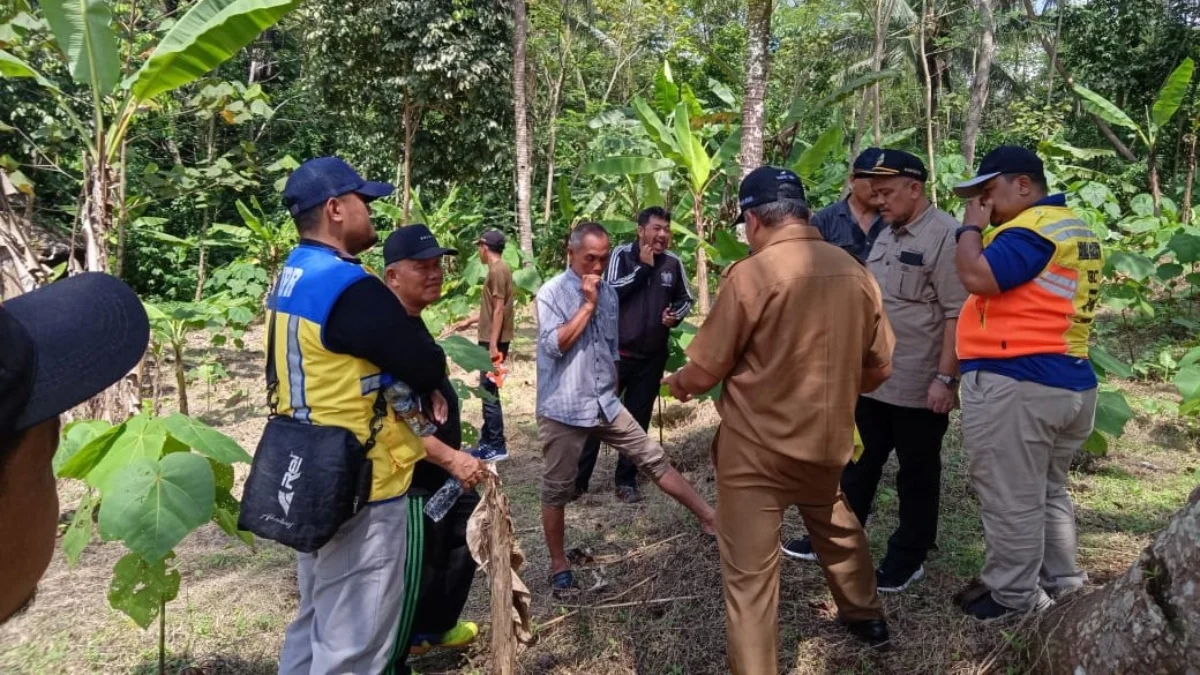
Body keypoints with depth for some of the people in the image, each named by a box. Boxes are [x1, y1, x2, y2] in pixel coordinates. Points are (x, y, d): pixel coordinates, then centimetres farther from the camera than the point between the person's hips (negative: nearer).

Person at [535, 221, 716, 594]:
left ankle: (710, 519, 14)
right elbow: (555, 345, -22)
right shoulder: (551, 293, -11)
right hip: (562, 408, -5)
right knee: (556, 490, 6)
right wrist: (588, 304, -19)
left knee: (655, 460, 7)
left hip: (605, 403, 5)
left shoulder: (609, 292, 8)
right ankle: (558, 564, 22)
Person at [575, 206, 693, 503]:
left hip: (652, 357, 3)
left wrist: (676, 316, -6)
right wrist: (643, 267, -17)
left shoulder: (673, 263, 2)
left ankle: (626, 481, 21)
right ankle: (577, 479, 12)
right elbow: (611, 291, -19)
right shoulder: (622, 254, -7)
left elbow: (685, 299, 14)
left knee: (638, 420, 10)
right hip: (616, 352, -3)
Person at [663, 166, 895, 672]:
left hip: (757, 450, -6)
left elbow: (706, 369, -13)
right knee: (837, 530, 31)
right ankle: (865, 616, 52)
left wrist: (677, 384, 9)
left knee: (749, 574, 4)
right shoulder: (854, 273, -2)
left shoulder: (751, 274, -18)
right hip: (827, 442, 7)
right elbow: (879, 368, 6)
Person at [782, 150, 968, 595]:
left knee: (917, 475, 9)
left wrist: (946, 378, -22)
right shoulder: (886, 234, 12)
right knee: (858, 465, 17)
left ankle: (908, 559, 22)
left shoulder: (945, 236, -15)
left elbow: (958, 314, -19)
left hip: (919, 387, -8)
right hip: (872, 380, 8)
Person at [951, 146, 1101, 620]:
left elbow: (976, 276, -22)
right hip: (1071, 382, 10)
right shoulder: (1077, 229, 17)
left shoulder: (1032, 228, -15)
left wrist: (971, 227, -8)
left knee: (1010, 499, 1)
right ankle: (1062, 586, 31)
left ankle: (1014, 598, 13)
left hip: (1014, 384, -10)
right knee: (1049, 493, 21)